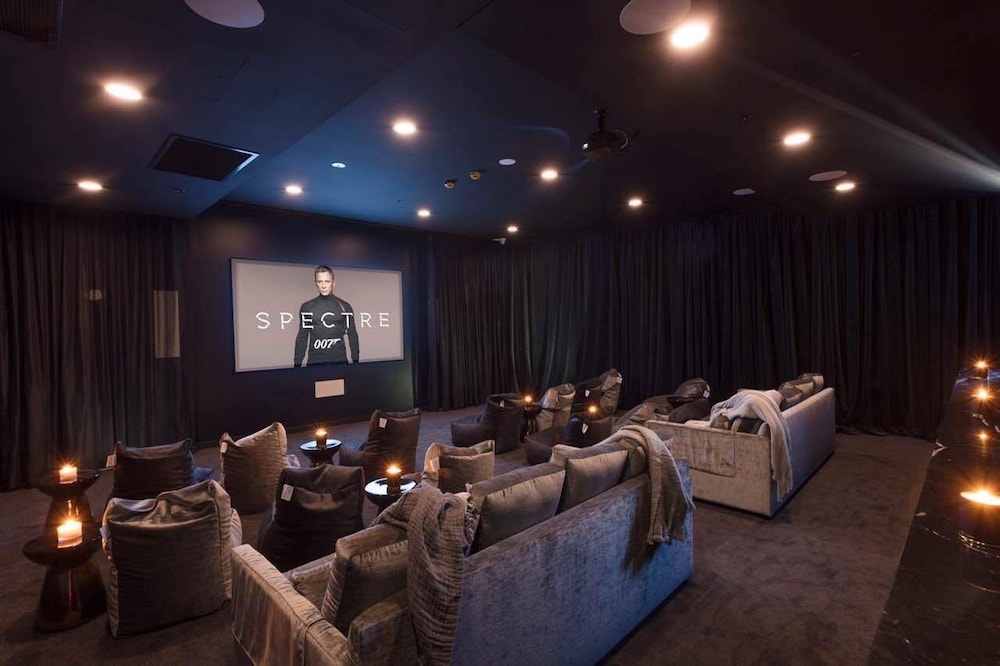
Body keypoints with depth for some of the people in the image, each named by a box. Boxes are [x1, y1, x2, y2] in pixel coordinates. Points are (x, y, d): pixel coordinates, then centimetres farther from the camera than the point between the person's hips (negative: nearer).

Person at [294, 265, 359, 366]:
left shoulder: (344, 307, 4)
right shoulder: (307, 307, 6)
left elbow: (352, 335, 6)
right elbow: (302, 338, 8)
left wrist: (356, 361, 2)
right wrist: (297, 363, 3)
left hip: (340, 361, 0)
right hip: (314, 361, 0)